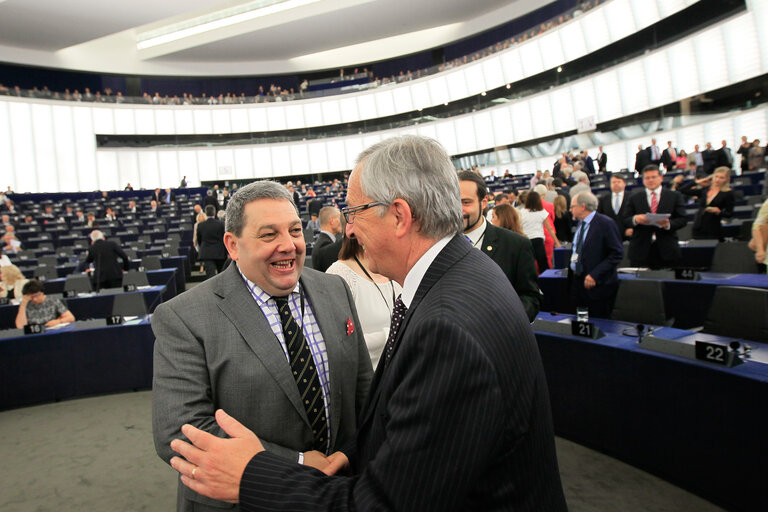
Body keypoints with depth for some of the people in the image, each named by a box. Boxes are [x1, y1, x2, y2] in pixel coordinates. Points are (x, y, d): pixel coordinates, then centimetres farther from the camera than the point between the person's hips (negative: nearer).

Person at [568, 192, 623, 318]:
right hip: (577, 281, 7)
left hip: (598, 284, -7)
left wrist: (594, 275, -20)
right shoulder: (580, 223, 13)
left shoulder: (606, 223, -12)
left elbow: (617, 254, -15)